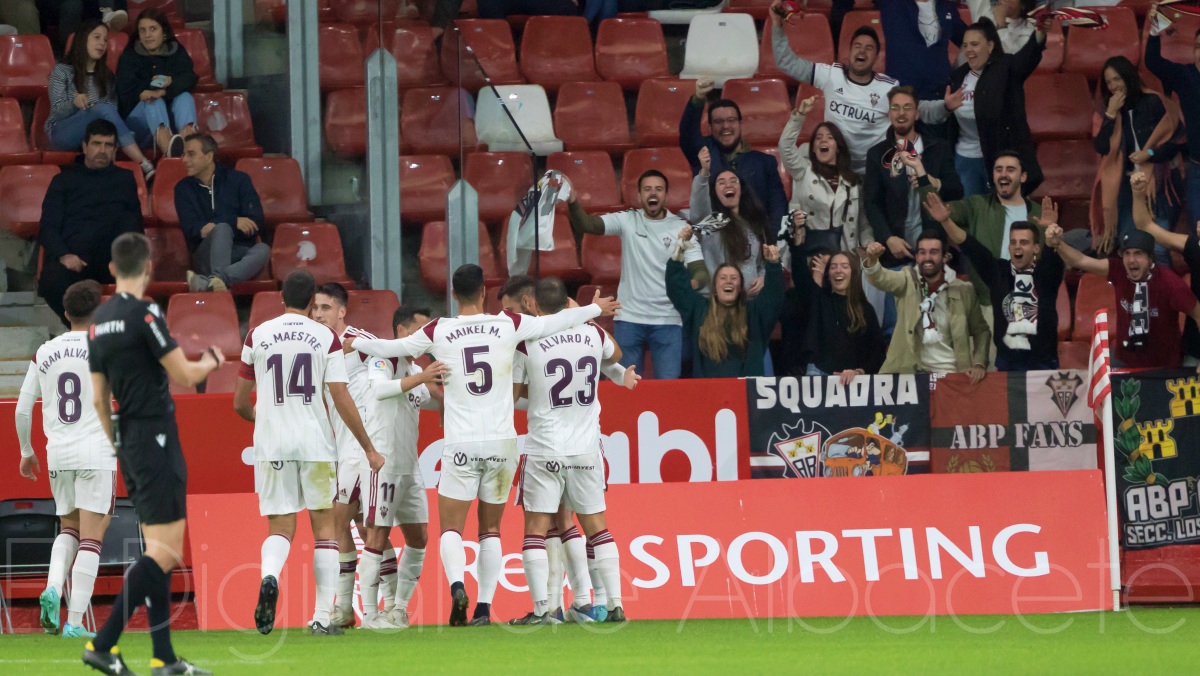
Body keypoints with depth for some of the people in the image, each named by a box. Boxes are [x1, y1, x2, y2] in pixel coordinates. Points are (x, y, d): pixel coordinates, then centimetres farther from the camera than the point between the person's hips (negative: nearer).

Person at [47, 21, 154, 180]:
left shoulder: (106, 75, 19)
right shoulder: (62, 71, 4)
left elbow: (113, 109, 13)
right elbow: (57, 111, -6)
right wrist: (74, 103, -28)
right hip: (61, 133, -5)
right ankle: (145, 166, -47)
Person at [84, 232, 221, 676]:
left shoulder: (99, 322, 10)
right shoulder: (145, 314, -15)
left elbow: (99, 397, 14)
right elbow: (184, 375, -13)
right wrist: (212, 361, 8)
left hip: (128, 441, 9)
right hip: (156, 437, -9)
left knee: (158, 550, 12)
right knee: (166, 551, -9)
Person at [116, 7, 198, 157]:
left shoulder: (177, 52, 12)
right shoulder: (129, 56, 8)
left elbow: (189, 79, -9)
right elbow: (127, 91, -9)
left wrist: (170, 82, -32)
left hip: (172, 117, 2)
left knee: (185, 96, -26)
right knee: (153, 101, -33)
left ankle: (187, 138, -64)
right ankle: (166, 144, -72)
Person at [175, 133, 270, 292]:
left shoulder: (238, 180, 8)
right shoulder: (183, 188, 9)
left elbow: (257, 223, -1)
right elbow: (190, 228, -4)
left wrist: (214, 227, -12)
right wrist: (233, 222, -13)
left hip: (240, 254, 1)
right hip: (207, 255, -1)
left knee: (262, 250, -34)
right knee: (223, 229, -33)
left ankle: (207, 282, -58)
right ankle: (217, 282, -58)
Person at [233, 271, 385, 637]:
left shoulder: (257, 336, 6)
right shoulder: (326, 337, 0)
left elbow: (239, 404, 12)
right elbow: (341, 399, -4)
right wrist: (369, 448, 5)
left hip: (271, 443, 1)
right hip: (315, 442, -1)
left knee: (280, 527, 6)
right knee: (324, 525, 9)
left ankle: (270, 576, -28)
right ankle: (322, 617, 4)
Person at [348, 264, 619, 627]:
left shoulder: (438, 332, -3)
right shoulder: (509, 325, 0)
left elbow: (389, 348, 6)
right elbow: (555, 322, 13)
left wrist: (353, 341, 26)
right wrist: (596, 308, 31)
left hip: (461, 444, -2)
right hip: (502, 441, 2)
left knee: (451, 527, 2)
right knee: (491, 530, 12)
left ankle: (456, 585, -24)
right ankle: (485, 607, 5)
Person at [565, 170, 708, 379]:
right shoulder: (627, 221, 2)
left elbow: (700, 270, -4)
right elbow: (586, 225, -10)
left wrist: (693, 283, -28)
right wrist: (572, 203, -31)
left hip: (668, 321, -1)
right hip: (629, 318, 1)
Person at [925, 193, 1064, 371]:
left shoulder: (1047, 274, 1)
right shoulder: (998, 271, 8)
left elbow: (1054, 254, -18)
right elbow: (971, 247, 1)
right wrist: (946, 222, -11)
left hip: (1042, 361, -2)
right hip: (1007, 360, 2)